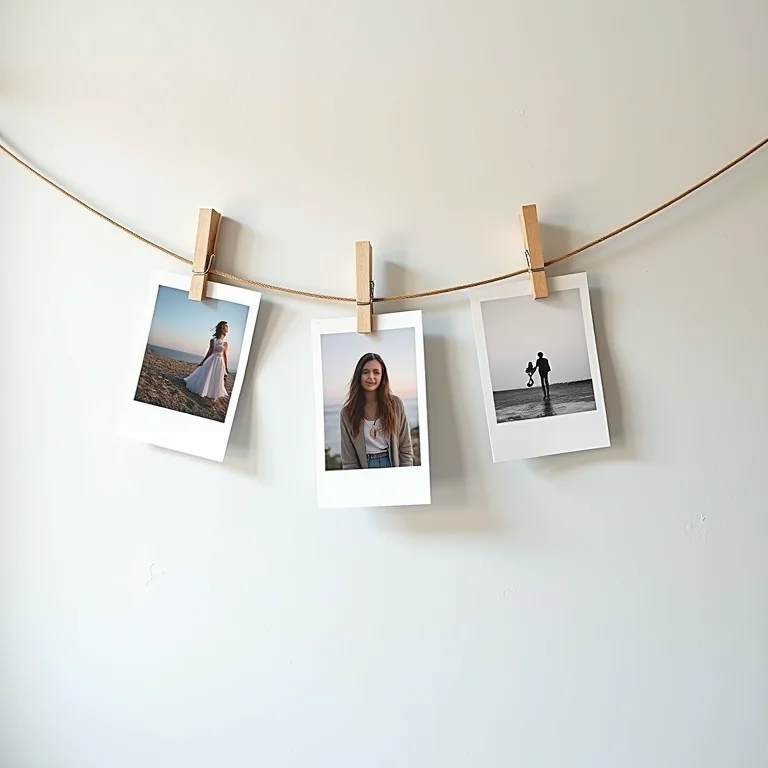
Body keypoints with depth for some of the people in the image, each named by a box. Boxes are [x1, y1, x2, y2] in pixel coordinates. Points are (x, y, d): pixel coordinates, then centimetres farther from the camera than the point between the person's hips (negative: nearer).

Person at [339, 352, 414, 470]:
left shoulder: (395, 404, 0)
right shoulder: (347, 412, -1)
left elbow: (406, 448, 4)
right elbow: (348, 460, 1)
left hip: (393, 465, 0)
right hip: (365, 467, 1)